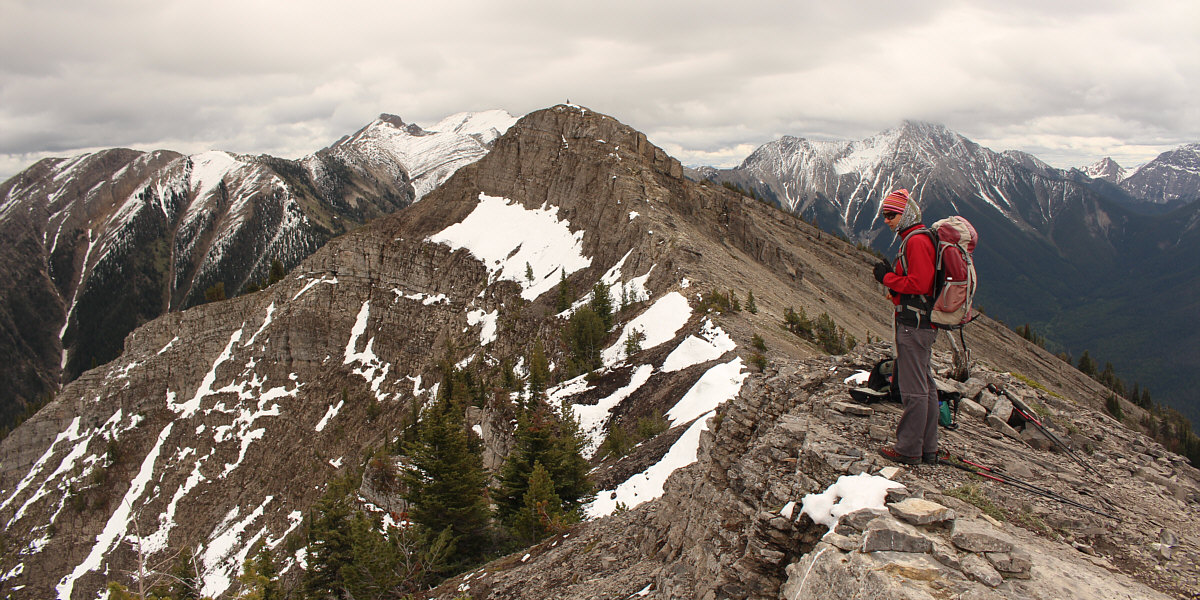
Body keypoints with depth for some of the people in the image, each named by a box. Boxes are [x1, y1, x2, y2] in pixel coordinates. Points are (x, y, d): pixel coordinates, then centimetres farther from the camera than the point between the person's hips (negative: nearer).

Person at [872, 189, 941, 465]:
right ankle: (927, 449, 20)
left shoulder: (916, 241, -14)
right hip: (920, 324, 11)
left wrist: (887, 278, -10)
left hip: (914, 324, -11)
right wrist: (889, 276, 4)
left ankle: (909, 449, 0)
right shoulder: (913, 239, 19)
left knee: (913, 389, -5)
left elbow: (919, 284, -22)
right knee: (925, 386, 13)